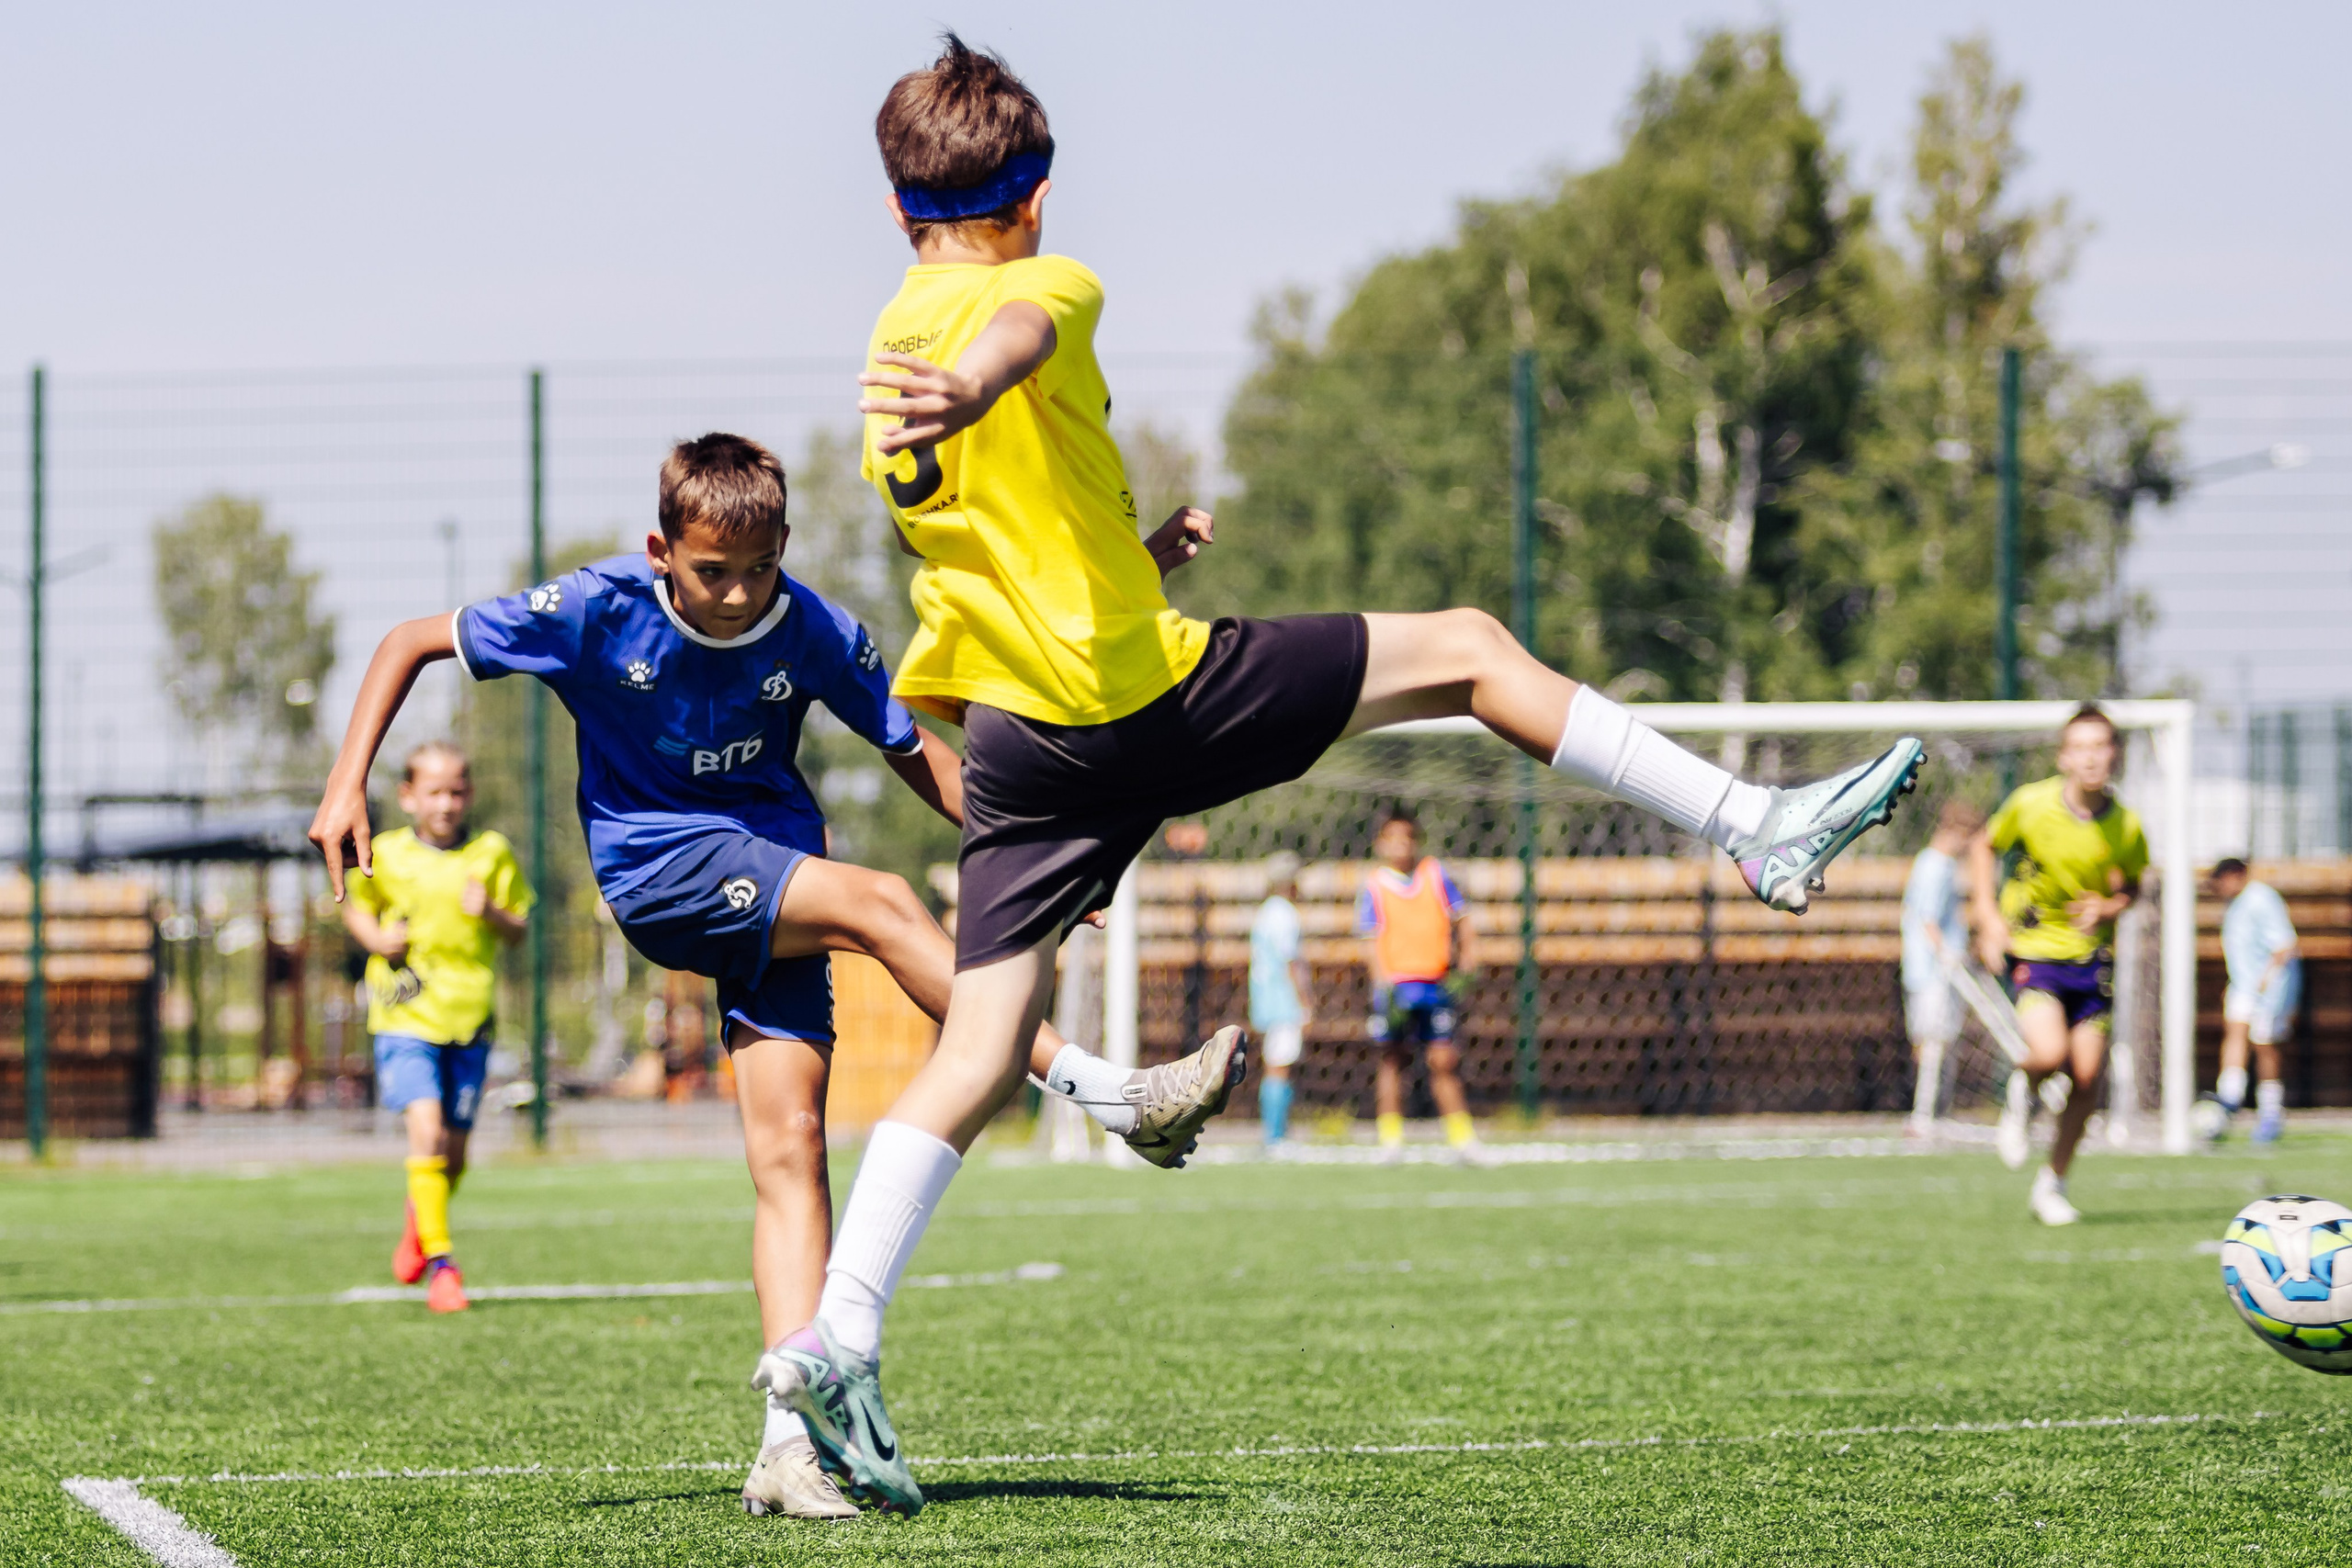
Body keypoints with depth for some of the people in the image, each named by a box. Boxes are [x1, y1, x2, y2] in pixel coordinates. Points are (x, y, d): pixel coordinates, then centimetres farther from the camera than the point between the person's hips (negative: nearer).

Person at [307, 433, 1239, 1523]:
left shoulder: (815, 635, -7)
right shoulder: (599, 612, -13)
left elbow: (914, 754, 5)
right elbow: (412, 643, -4)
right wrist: (348, 784, -13)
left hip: (772, 880, 3)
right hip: (656, 870, -3)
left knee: (790, 1139, -13)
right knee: (880, 905, -28)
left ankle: (791, 1442, -17)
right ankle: (1103, 1092, -26)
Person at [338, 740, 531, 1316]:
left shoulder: (492, 854, 2)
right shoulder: (385, 854, 0)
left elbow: (519, 927, 7)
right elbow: (355, 909, 16)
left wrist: (491, 913, -15)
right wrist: (377, 939, -5)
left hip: (470, 1017, 2)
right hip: (405, 1015, -2)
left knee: (453, 1152, 8)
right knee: (427, 1130, -19)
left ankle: (417, 1224, 40)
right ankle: (440, 1263, -13)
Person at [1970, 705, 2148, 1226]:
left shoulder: (2125, 826, -8)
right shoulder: (2031, 805, -12)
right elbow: (1984, 845, 6)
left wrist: (2108, 907, -12)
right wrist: (1988, 915, -3)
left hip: (2091, 955, 3)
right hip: (2032, 947, -3)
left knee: (2087, 1076, 0)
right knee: (2050, 1054, -25)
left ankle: (2053, 1184, 19)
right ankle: (2022, 1095, 12)